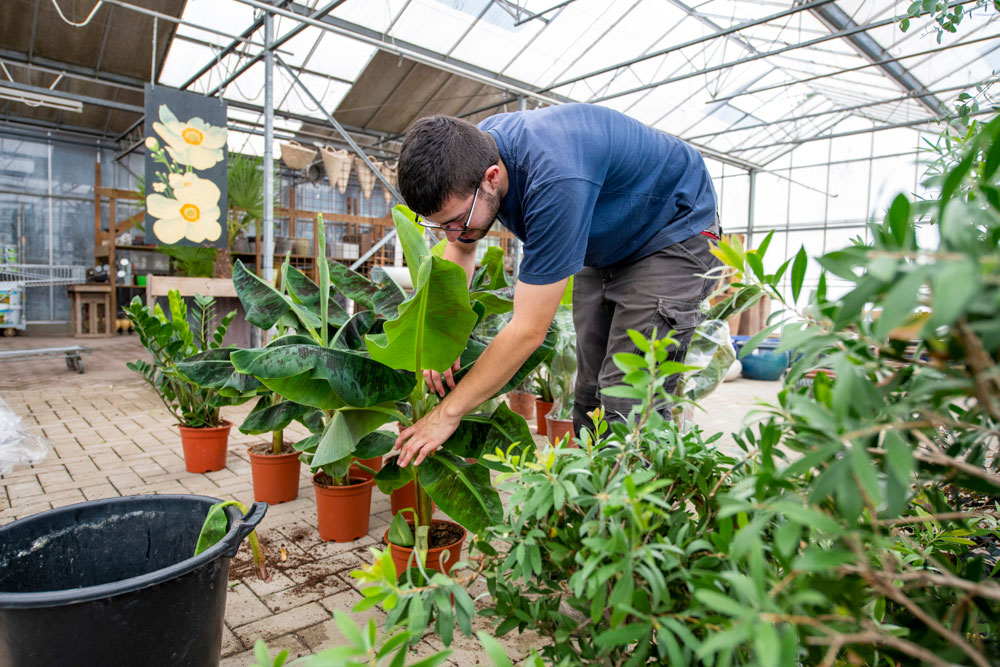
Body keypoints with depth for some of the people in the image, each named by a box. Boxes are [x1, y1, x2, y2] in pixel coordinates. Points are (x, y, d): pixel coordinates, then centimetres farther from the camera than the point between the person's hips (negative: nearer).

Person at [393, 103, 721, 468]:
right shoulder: (471, 152, -17)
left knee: (629, 402, -17)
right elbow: (460, 250, 1)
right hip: (605, 244, 7)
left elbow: (529, 330, -36)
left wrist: (448, 412, -28)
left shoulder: (556, 180, -41)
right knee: (590, 395, 4)